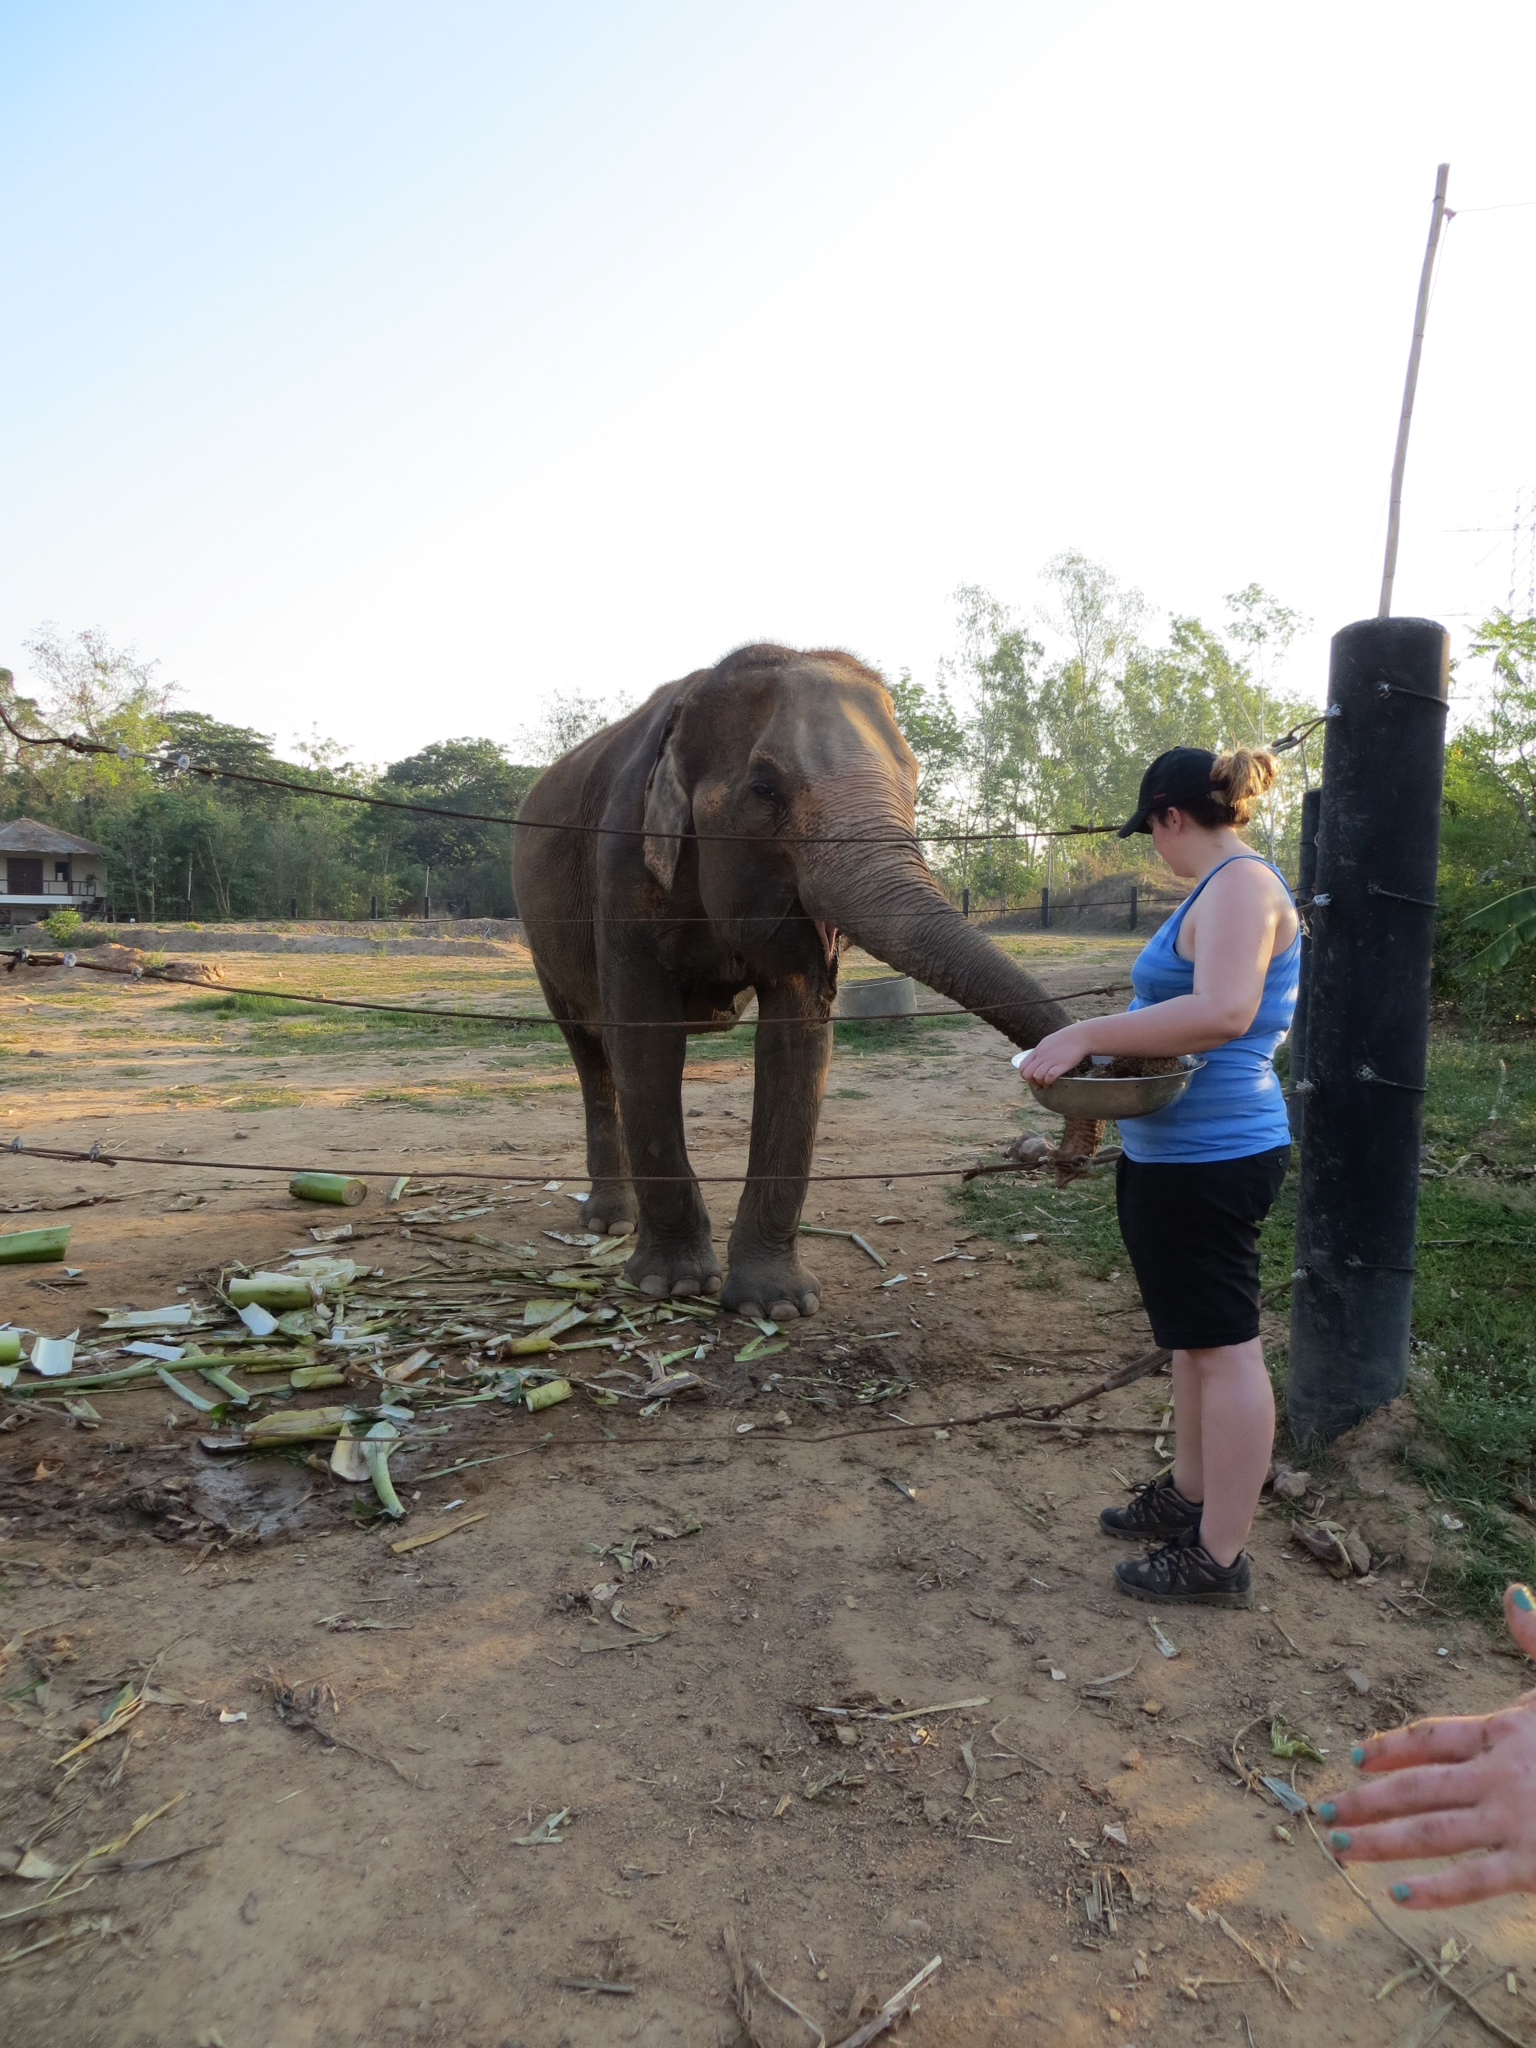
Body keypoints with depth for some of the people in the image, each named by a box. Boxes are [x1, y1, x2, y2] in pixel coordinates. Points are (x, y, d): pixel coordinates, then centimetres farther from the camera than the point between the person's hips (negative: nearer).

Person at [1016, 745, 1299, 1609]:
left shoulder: (1242, 883, -17)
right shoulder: (1227, 885, 15)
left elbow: (1224, 1012, -31)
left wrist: (1089, 1034, -28)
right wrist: (1108, 1039, 14)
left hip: (1209, 1155, -11)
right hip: (1188, 1148, 11)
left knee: (1223, 1344, -2)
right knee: (1199, 1336, 20)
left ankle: (1219, 1558, 10)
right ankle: (1191, 1496, 36)